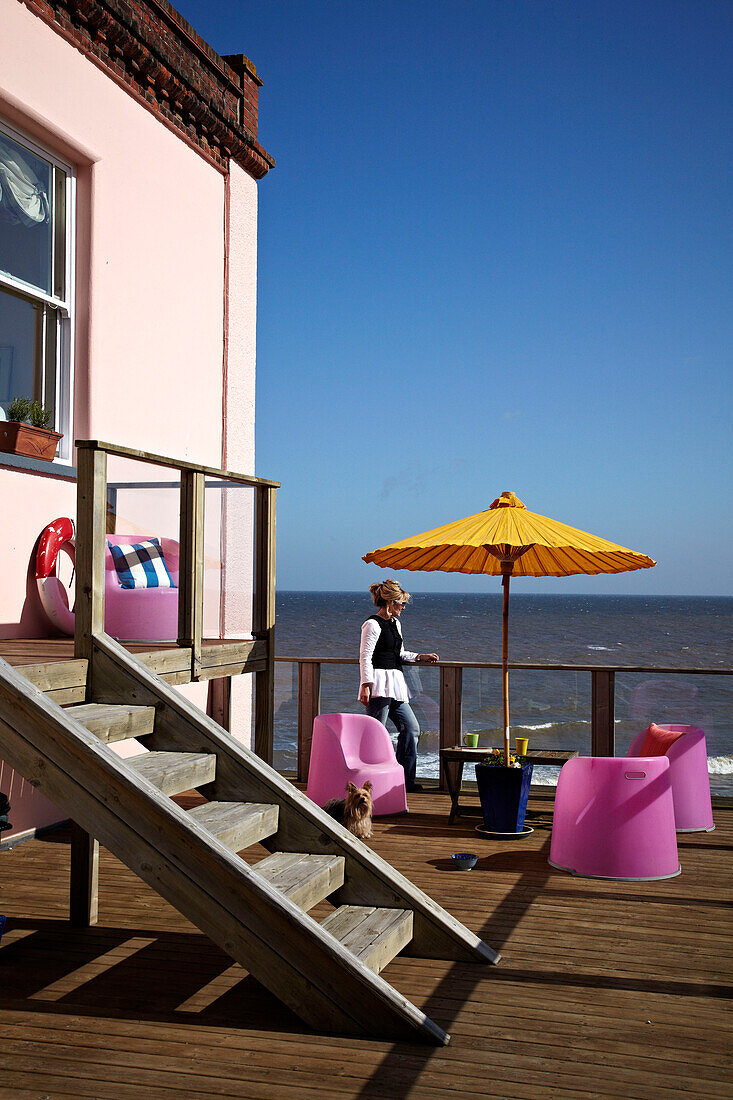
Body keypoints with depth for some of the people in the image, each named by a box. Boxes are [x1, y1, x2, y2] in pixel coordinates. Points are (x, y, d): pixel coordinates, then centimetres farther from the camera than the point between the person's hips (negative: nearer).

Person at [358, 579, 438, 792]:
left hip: (395, 684, 10)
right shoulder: (373, 625, -9)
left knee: (411, 729, 9)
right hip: (379, 683, -10)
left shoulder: (395, 623, 19)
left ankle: (405, 780, 17)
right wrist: (366, 685, -20)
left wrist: (420, 657, 15)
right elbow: (365, 658, -13)